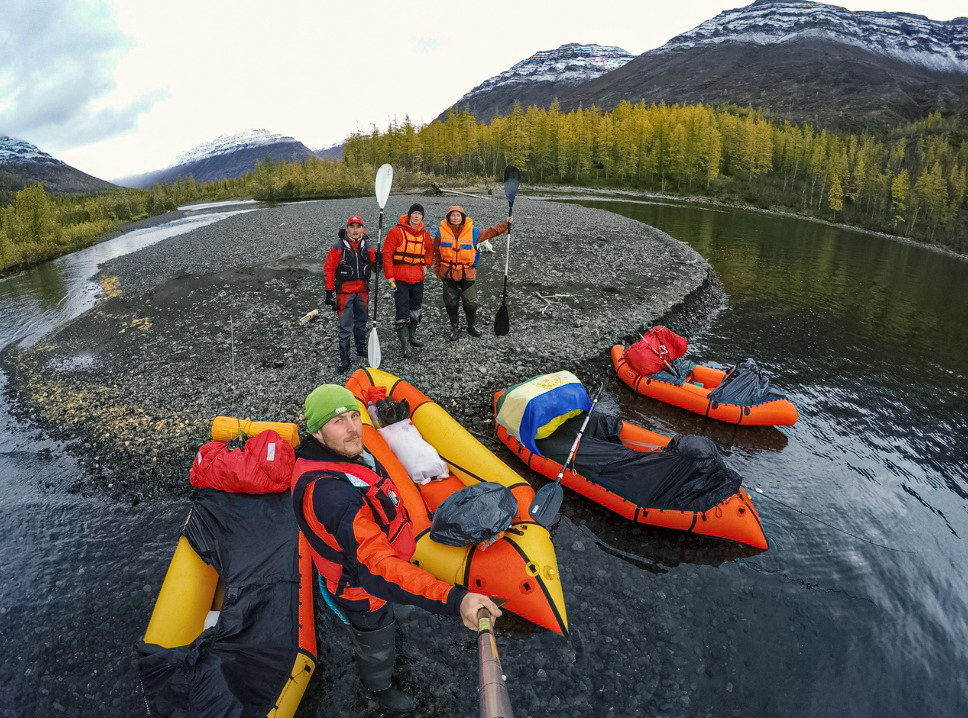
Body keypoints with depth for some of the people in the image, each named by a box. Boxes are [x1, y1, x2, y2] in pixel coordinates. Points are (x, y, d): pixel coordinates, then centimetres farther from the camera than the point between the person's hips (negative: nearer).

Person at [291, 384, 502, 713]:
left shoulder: (347, 455, -13)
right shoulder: (330, 495, -44)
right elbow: (376, 569, -50)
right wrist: (454, 600, -58)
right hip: (363, 592, -7)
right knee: (376, 646, 25)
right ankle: (379, 689, 56)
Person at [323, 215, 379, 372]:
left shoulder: (367, 247, 5)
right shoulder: (338, 248, -7)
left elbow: (372, 267, 12)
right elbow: (329, 269, -6)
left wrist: (377, 261, -12)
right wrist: (329, 291, -9)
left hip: (362, 291, 4)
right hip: (345, 292, -4)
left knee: (361, 323, 18)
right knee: (346, 327, -5)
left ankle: (361, 349, 37)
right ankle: (344, 359, 3)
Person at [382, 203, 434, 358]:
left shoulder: (425, 234, 7)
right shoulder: (397, 231, -10)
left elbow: (430, 250, 25)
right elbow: (387, 253, -11)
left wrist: (426, 264, 8)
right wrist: (389, 275, -13)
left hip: (418, 278, 6)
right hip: (400, 278, -6)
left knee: (416, 309, 18)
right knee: (402, 311, -5)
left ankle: (412, 335, 36)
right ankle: (404, 344, 3)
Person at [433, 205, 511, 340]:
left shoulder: (472, 231, -4)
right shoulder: (441, 232, -4)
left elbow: (490, 232, 7)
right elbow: (436, 253, 5)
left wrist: (505, 224, 0)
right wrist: (438, 271, 7)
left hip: (467, 274, 0)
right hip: (448, 274, 0)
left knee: (471, 303, 7)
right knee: (451, 303, 10)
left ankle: (471, 326, 29)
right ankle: (455, 327, 28)